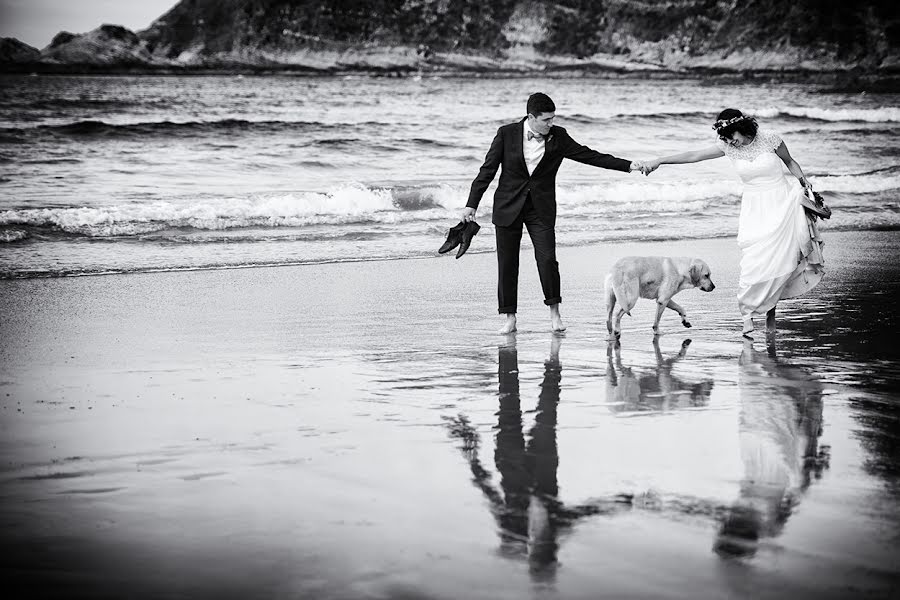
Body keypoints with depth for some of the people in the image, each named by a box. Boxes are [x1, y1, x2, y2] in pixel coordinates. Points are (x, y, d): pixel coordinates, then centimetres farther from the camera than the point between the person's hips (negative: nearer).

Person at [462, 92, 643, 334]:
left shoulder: (558, 137, -2)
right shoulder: (507, 134, -6)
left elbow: (588, 155, 1)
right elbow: (488, 170, -2)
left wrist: (627, 166, -5)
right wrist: (472, 204, -4)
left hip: (541, 209, 0)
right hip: (508, 207, 0)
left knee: (547, 259, -11)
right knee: (507, 264, 1)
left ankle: (554, 312, 6)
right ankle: (510, 318, 12)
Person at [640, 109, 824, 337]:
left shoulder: (770, 139, -9)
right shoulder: (727, 147, -3)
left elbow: (789, 161, 8)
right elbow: (693, 156, -4)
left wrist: (804, 183, -3)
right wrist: (659, 161, -8)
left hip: (782, 203, -1)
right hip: (755, 207, 1)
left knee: (779, 261, -7)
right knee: (753, 261, -13)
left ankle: (770, 311, 8)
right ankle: (747, 314, -8)